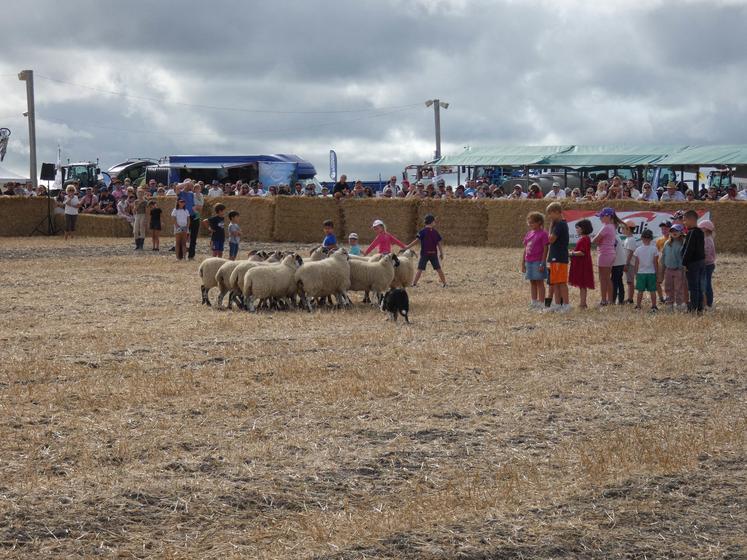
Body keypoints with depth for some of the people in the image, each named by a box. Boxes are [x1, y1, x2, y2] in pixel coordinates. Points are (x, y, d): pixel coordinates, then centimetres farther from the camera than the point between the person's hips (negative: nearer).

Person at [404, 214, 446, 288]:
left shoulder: (422, 232, -6)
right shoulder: (435, 232, 2)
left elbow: (416, 240, -14)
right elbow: (439, 244, 2)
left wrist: (407, 247, -12)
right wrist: (441, 253, 10)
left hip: (424, 254, -2)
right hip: (434, 254, 2)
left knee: (420, 269, -2)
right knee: (438, 269, 12)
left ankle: (414, 283, -10)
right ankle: (444, 283, 17)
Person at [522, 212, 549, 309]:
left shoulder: (543, 234, -10)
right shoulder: (529, 234, 11)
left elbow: (545, 250, -12)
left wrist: (542, 263, -16)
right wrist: (523, 263, 13)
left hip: (538, 262, -7)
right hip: (529, 262, 7)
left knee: (539, 282, -1)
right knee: (532, 282, 12)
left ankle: (541, 303, 3)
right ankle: (534, 302, 20)